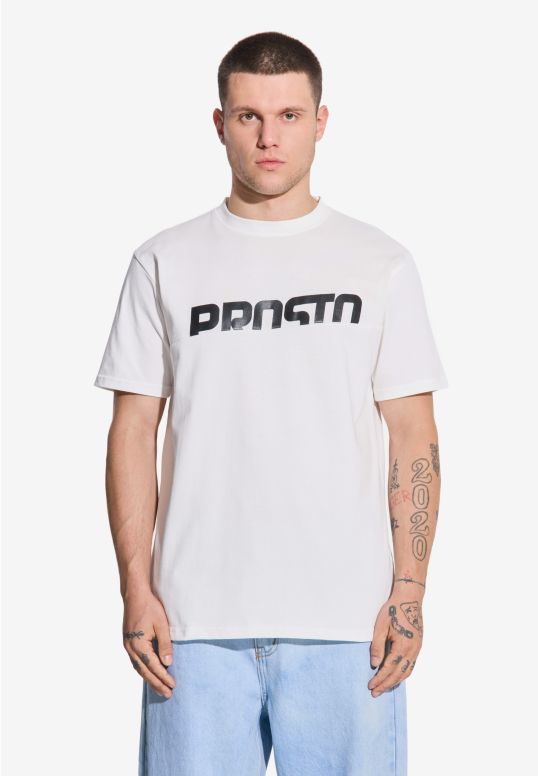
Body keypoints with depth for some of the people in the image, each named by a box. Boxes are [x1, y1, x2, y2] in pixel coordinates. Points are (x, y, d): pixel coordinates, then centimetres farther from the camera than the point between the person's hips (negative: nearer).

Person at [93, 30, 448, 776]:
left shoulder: (381, 264, 6)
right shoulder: (165, 262, 7)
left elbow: (413, 436, 4)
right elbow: (134, 431, 6)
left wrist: (409, 591, -4)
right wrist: (136, 589, -2)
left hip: (345, 620, 0)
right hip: (197, 618, 1)